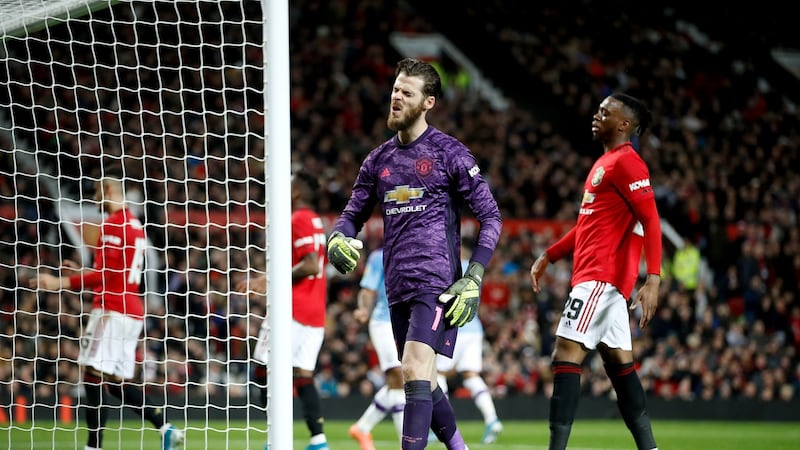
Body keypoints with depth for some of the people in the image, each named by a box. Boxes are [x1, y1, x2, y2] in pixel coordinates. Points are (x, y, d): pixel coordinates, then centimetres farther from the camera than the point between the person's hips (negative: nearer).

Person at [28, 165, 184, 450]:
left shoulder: (113, 224, -10)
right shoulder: (135, 225, 19)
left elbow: (106, 276, -16)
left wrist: (62, 282, -17)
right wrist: (81, 274, 27)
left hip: (112, 310, -10)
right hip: (133, 311, 10)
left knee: (93, 375, -11)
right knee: (117, 381, 12)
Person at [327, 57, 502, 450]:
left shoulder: (449, 153, -2)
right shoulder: (378, 160, 14)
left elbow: (490, 217, -2)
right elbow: (353, 215, 19)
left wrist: (474, 278, -12)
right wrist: (337, 240, -6)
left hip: (435, 282, -7)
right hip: (398, 286, 7)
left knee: (415, 370, -20)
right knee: (420, 384, 11)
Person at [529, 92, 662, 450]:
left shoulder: (626, 162, -11)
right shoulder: (606, 162, 20)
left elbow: (651, 222, -18)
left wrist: (653, 280, -26)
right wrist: (549, 256, 26)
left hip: (602, 276, -10)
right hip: (595, 276, 10)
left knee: (566, 353, -14)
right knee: (618, 362, 9)